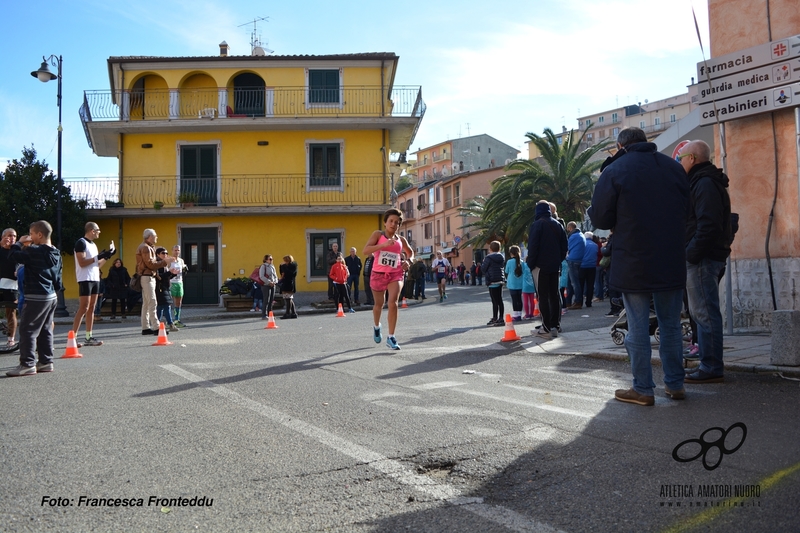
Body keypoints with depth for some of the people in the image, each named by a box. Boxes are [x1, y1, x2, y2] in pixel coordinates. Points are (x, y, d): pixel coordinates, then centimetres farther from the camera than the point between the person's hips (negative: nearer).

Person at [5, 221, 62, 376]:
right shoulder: (56, 254, 11)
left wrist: (19, 243, 4)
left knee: (27, 330, -4)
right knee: (45, 330, 13)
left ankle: (27, 364, -4)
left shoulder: (34, 251, -15)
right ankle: (46, 361, 16)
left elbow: (13, 255, -11)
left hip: (36, 297, -9)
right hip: (51, 296, 9)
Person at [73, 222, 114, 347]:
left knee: (91, 308, 8)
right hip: (85, 279, -9)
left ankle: (89, 337, 10)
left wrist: (107, 257, 12)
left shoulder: (93, 244, 19)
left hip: (95, 279, 9)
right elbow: (82, 263, -17)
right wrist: (98, 257, -17)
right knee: (83, 308, -11)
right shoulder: (81, 243, -8)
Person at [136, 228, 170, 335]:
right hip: (146, 277, -11)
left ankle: (145, 327, 15)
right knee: (152, 302, -13)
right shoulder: (145, 247, -12)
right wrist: (164, 262, -13)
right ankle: (156, 328, -15)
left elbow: (153, 260, 13)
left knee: (146, 303, 11)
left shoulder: (149, 247, 20)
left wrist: (162, 259, -2)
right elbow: (150, 264, -19)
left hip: (150, 277, 11)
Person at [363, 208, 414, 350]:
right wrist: (384, 244, -29)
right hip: (378, 274, -1)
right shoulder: (378, 234, -5)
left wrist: (408, 261, 1)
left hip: (395, 274, 1)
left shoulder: (401, 240, 5)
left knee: (393, 302, -19)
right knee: (379, 304, 15)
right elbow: (365, 250, -19)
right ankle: (376, 326, 47)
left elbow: (410, 252, 24)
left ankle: (391, 337, -11)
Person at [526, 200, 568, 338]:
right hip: (555, 266, 6)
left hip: (541, 266, -6)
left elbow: (532, 247, -14)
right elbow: (564, 247, 12)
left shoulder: (537, 224, -9)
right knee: (554, 295, 10)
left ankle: (546, 329, -7)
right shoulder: (558, 225, 11)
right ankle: (555, 326, 11)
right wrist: (558, 260, 18)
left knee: (543, 297, -6)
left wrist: (530, 264, -6)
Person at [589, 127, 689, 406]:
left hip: (634, 264, -4)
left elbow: (600, 218, -6)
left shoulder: (614, 170, -7)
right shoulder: (674, 167, 7)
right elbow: (686, 210, 15)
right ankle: (675, 384, 20)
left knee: (638, 327, 3)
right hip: (672, 262, 4)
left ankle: (643, 389, 8)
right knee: (671, 324, 14)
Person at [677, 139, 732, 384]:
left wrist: (691, 254, -20)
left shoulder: (705, 184, -13)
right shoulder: (703, 182, 19)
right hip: (705, 257, 11)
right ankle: (709, 365, 21)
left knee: (705, 313, -7)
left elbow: (708, 225, -23)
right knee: (702, 313, 14)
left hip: (703, 259, -11)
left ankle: (711, 368, -3)